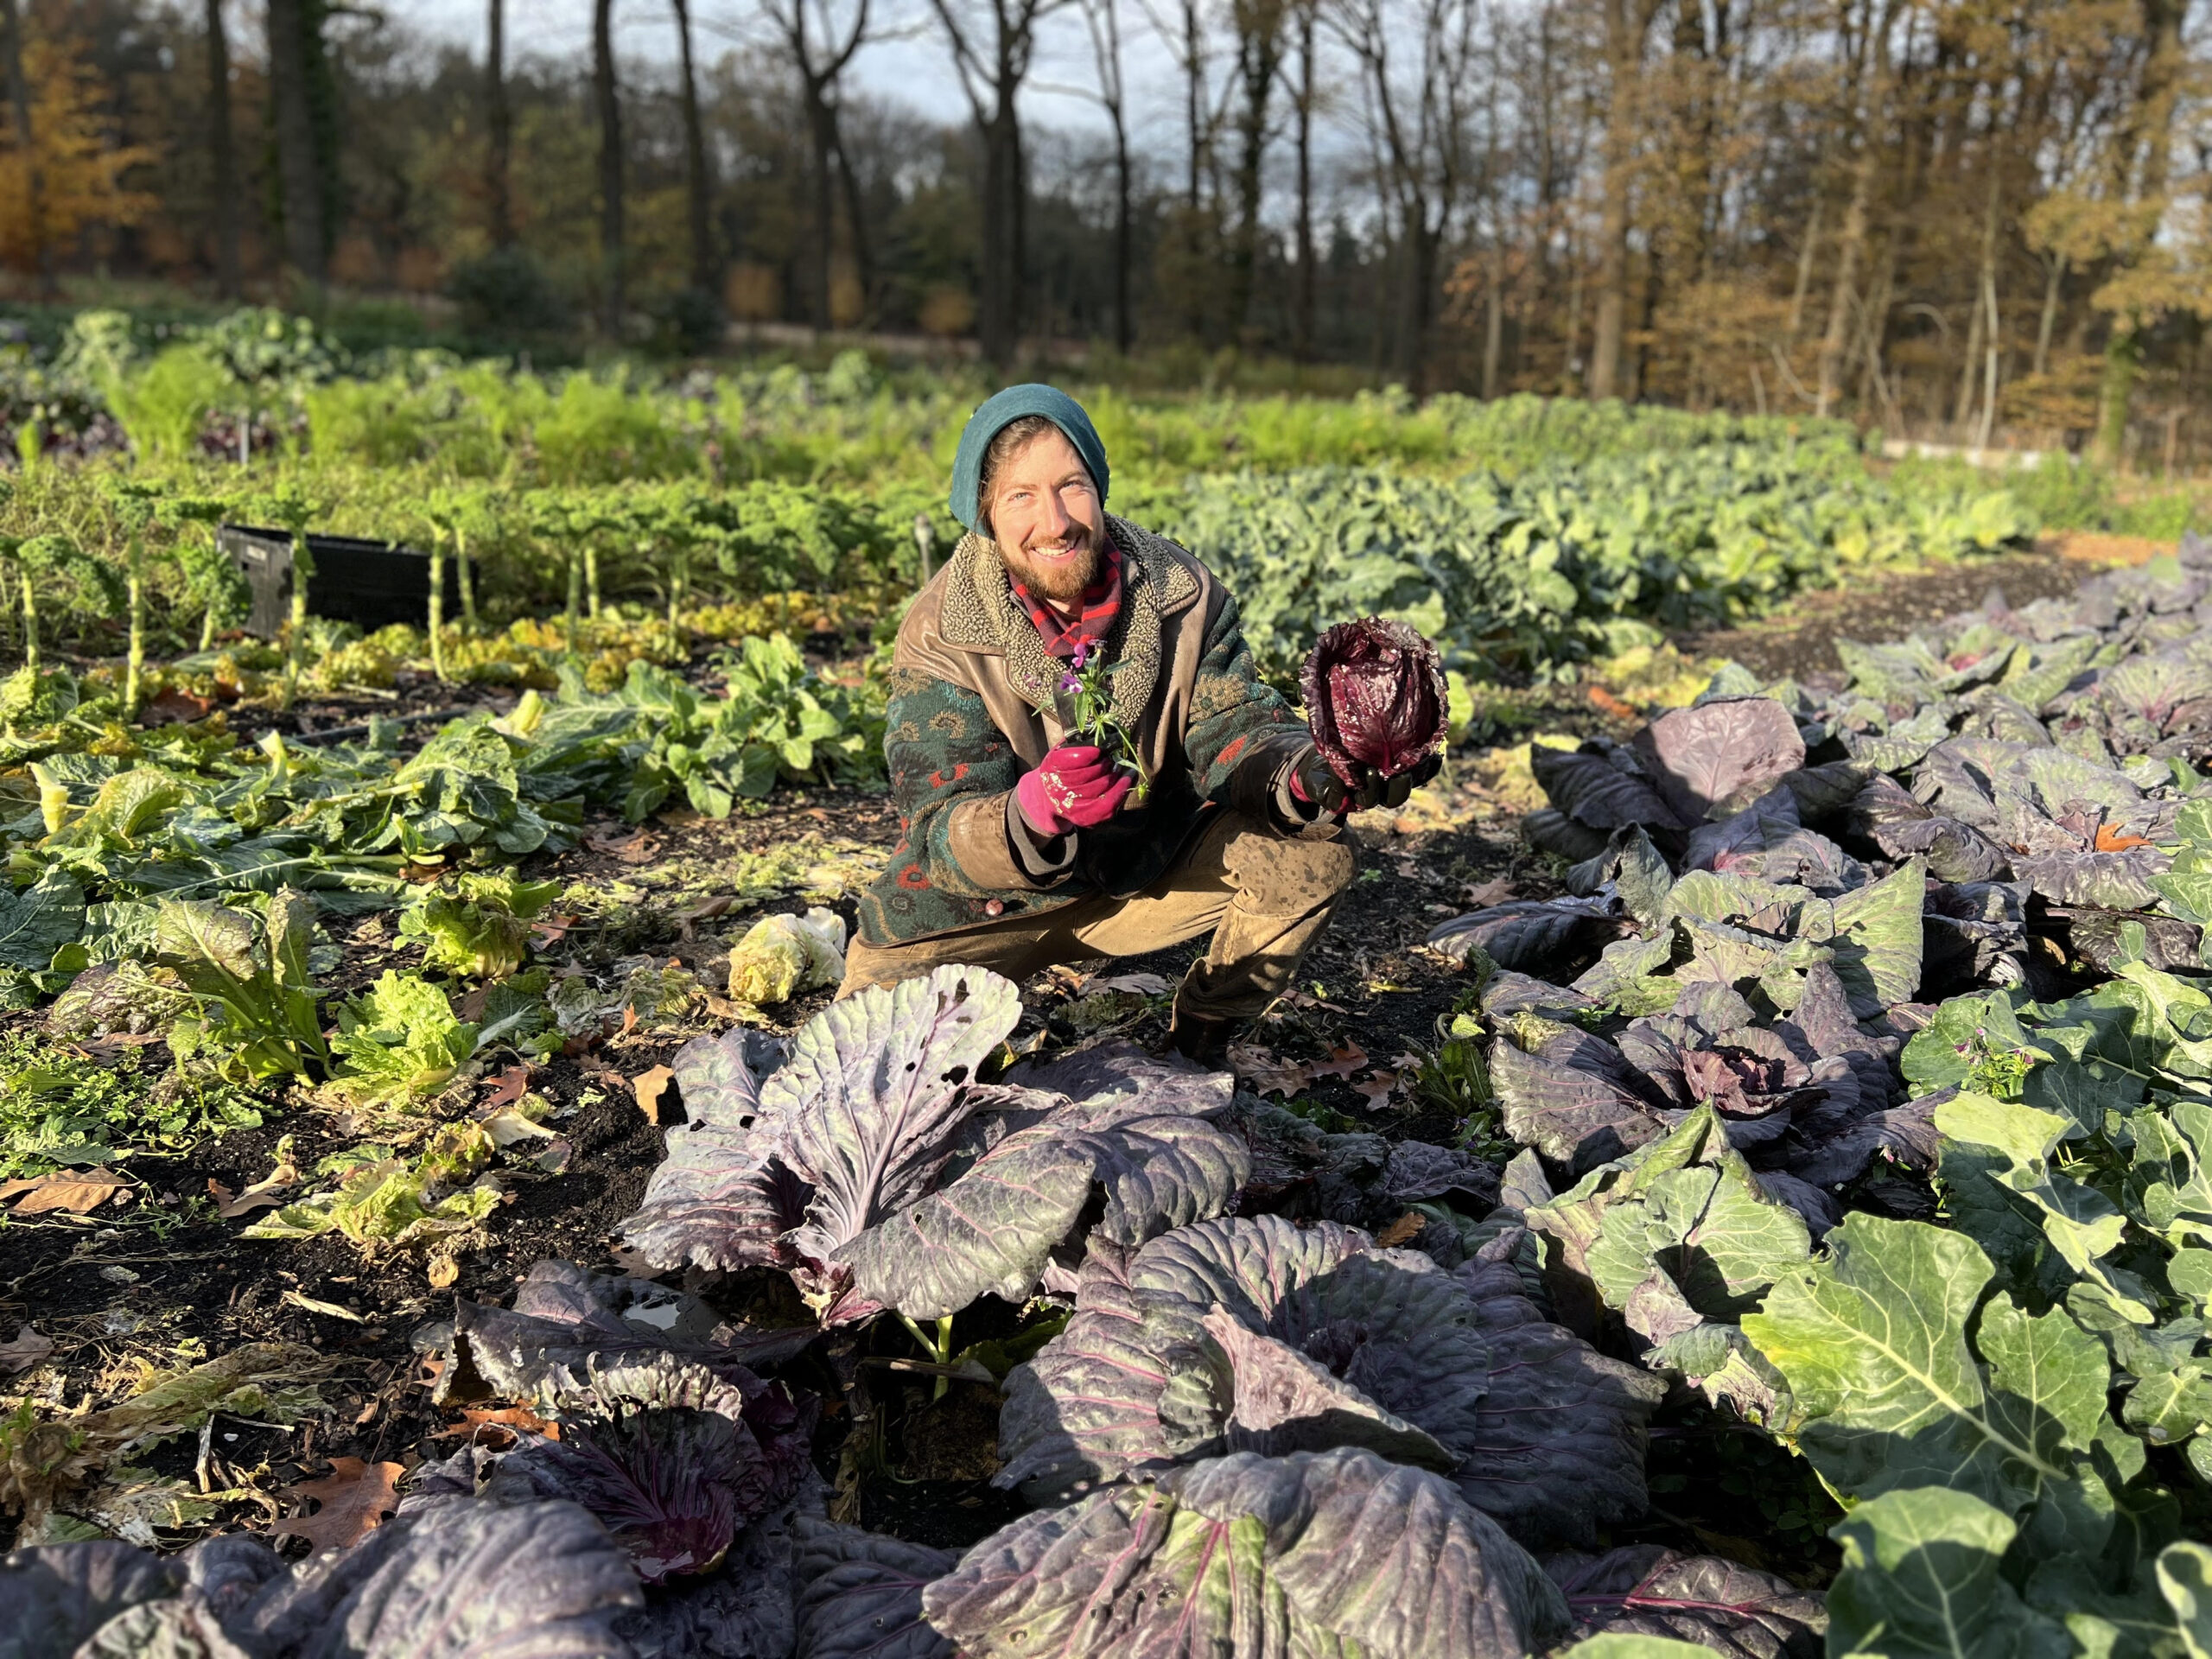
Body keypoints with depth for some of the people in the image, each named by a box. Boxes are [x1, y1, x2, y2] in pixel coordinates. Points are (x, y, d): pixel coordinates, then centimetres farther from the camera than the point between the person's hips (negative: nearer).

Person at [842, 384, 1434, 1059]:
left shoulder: (1182, 593, -11)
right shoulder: (938, 638, -21)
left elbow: (1229, 726, -15)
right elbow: (946, 830, -28)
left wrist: (1311, 775, -39)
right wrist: (1031, 815, -52)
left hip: (1152, 869, 3)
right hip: (994, 897, -2)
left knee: (1313, 852, -17)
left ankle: (1200, 1042, 6)